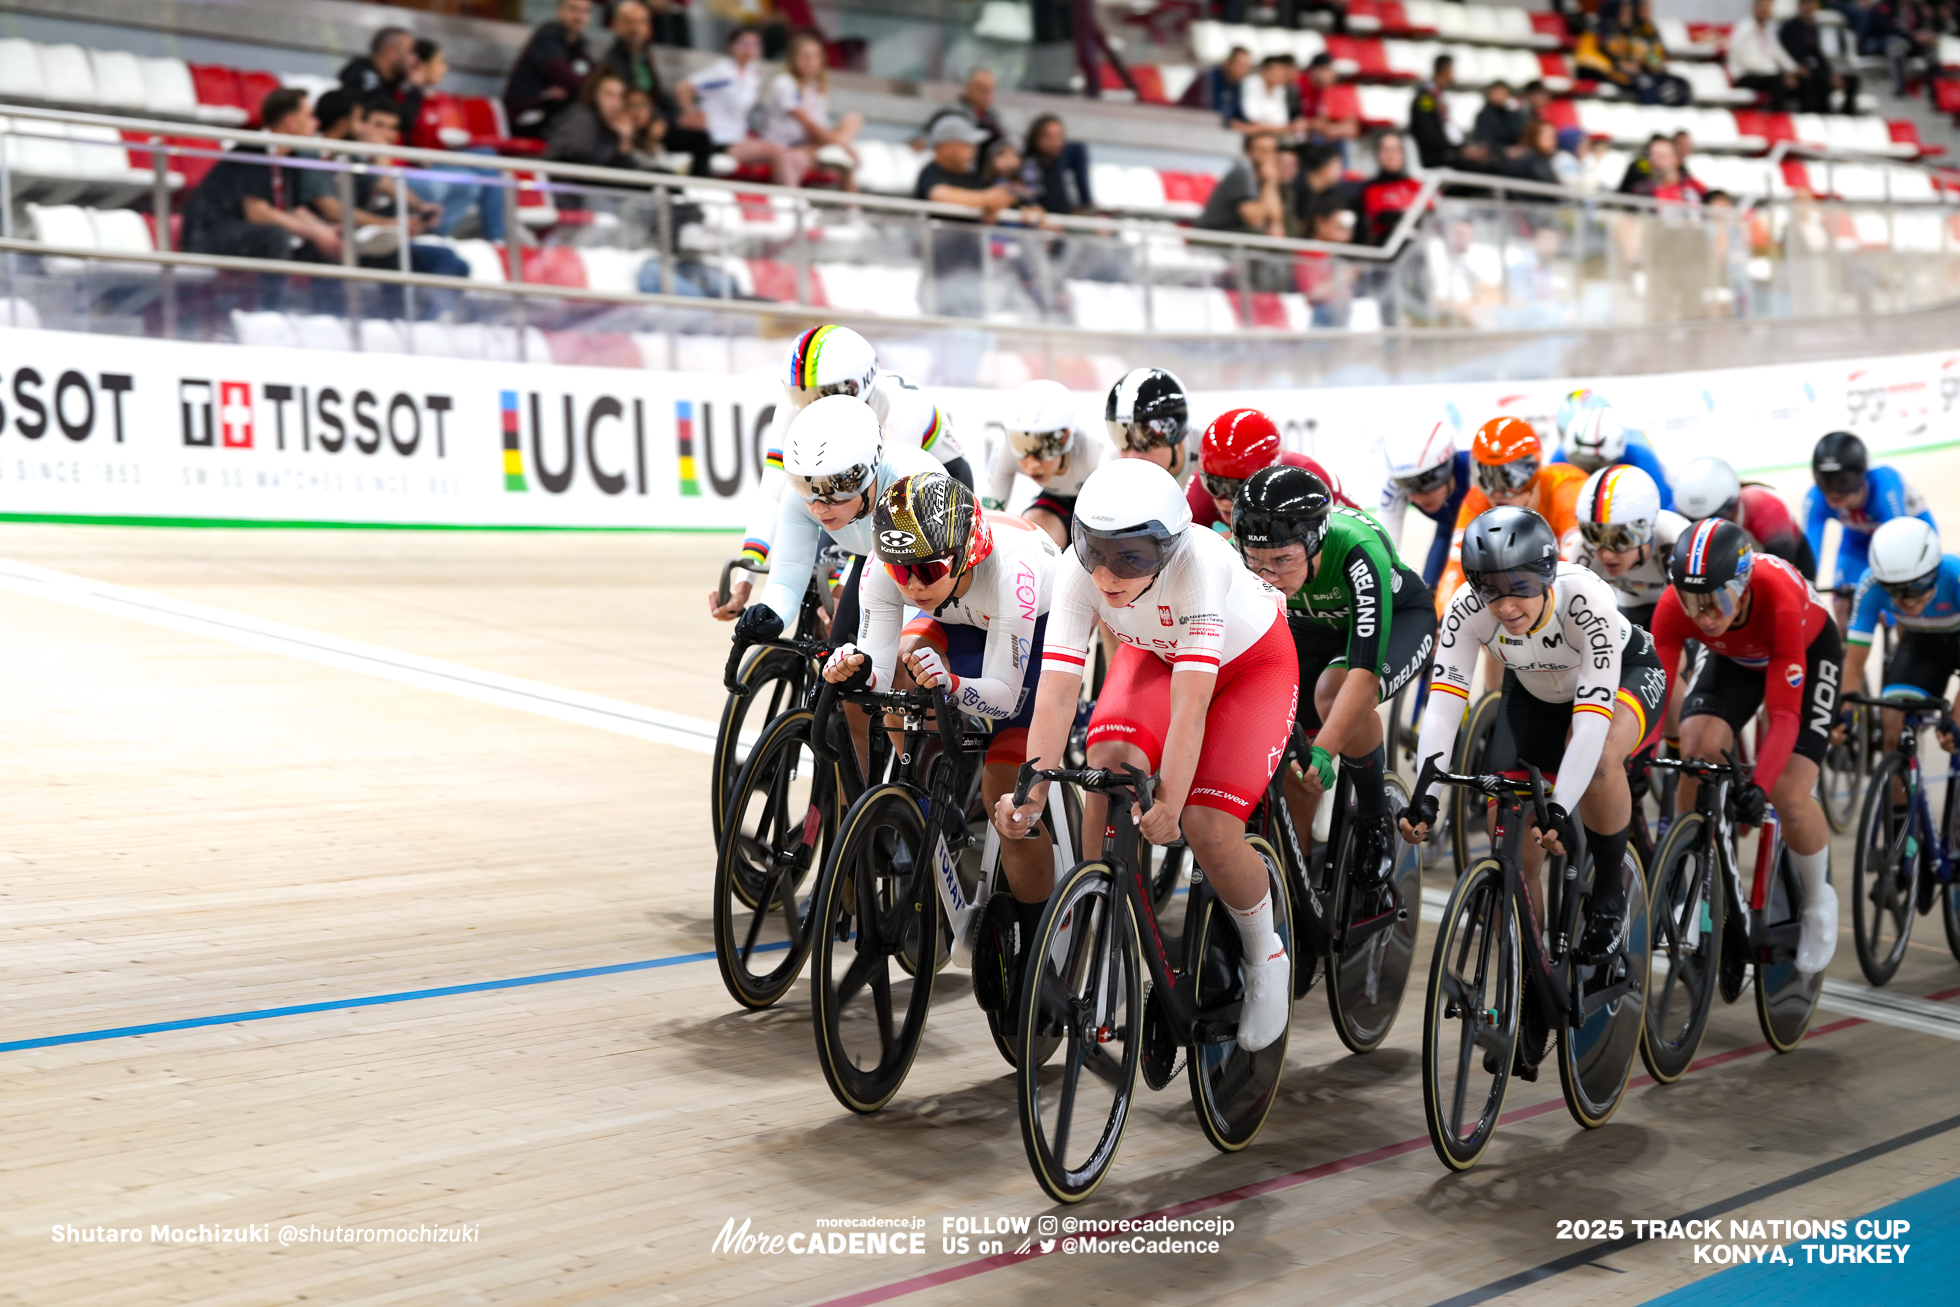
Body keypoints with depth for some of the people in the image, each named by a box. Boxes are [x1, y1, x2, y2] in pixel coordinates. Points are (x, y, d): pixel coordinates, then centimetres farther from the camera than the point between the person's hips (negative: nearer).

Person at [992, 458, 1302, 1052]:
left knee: (1207, 828, -20)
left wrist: (1169, 806, -50)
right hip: (1155, 654, 4)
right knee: (1109, 763, -27)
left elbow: (1190, 703, -44)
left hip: (1253, 663, -3)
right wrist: (1031, 794, -44)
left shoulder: (1199, 562, -40)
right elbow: (1057, 689, -33)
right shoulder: (1079, 573, -29)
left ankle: (1267, 960, 9)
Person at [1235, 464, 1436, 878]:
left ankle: (1375, 817, -11)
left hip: (1396, 619, -4)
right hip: (1313, 627, 5)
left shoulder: (1358, 552, -42)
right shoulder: (1237, 557, -30)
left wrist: (1323, 751, -57)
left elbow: (1364, 670, -47)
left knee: (1334, 692, -34)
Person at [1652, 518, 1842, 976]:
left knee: (1789, 796, -17)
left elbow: (1784, 716, -43)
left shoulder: (1780, 603, -42)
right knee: (1696, 751, -25)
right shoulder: (1674, 606, -34)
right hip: (1732, 657, 3)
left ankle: (1818, 900, 14)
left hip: (1808, 652, -3)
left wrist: (1758, 786, -55)